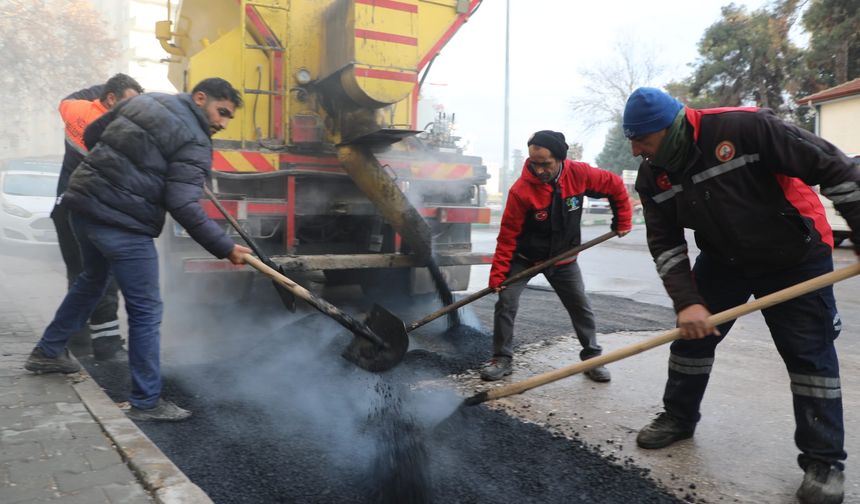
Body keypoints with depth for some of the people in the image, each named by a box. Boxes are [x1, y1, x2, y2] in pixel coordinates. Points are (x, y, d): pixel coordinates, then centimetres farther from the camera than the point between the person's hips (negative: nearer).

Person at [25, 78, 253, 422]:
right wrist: (225, 248, -19)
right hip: (123, 225, -9)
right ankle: (146, 402, 9)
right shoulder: (194, 143, -11)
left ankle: (48, 353, 47)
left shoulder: (143, 101, 13)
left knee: (92, 278, 31)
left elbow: (91, 135, 19)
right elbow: (183, 206, -21)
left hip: (83, 203, 9)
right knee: (146, 311, 0)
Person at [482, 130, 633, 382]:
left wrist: (623, 220, 2)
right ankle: (502, 359, 4)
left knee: (581, 306, 7)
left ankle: (592, 358, 24)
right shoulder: (521, 190, -26)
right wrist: (498, 274, -22)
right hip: (524, 257, -2)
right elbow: (508, 236, -20)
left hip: (563, 258, 3)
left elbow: (614, 185, -1)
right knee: (506, 302, -11)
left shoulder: (578, 174, -19)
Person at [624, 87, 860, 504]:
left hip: (795, 256, -4)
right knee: (690, 333, 6)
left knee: (810, 354, -3)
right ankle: (678, 417, 27)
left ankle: (823, 460, 10)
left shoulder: (745, 127, -29)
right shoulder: (653, 176, -11)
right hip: (723, 260, 5)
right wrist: (686, 301, -21)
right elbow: (664, 244, -10)